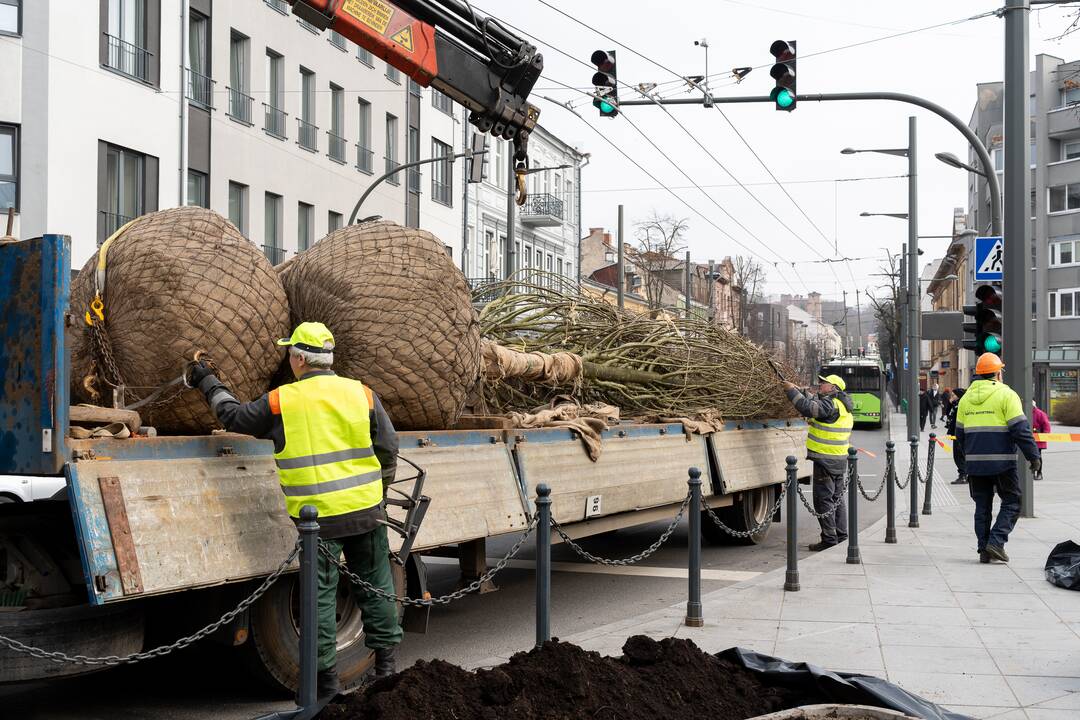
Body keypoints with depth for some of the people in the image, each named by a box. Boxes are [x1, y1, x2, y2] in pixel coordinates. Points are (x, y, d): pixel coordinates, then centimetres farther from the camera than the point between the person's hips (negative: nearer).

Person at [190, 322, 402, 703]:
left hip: (318, 516, -2)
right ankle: (386, 660, 21)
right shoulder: (362, 394, 1)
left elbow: (233, 415, 12)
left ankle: (326, 676, 10)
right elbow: (388, 450, 6)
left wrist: (209, 383, 28)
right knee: (374, 585, 15)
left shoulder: (280, 401, -4)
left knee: (321, 594, 6)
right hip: (366, 510, 2)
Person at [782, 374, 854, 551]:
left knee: (823, 499, -5)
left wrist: (792, 390, -17)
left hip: (826, 460, -10)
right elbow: (815, 403, 25)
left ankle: (829, 539, -4)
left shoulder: (831, 405, -17)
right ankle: (841, 536, 23)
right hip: (840, 459, 10)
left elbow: (808, 408, -26)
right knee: (837, 498, 17)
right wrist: (799, 390, 16)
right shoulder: (840, 406, 15)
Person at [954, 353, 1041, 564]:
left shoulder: (966, 398, 12)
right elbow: (1021, 429, -11)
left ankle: (984, 550, 9)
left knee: (982, 506, 11)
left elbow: (960, 433, 16)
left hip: (975, 462, 5)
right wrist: (1034, 456, -6)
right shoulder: (1006, 395, -6)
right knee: (1011, 502, 6)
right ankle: (996, 542, -8)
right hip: (1001, 462, -5)